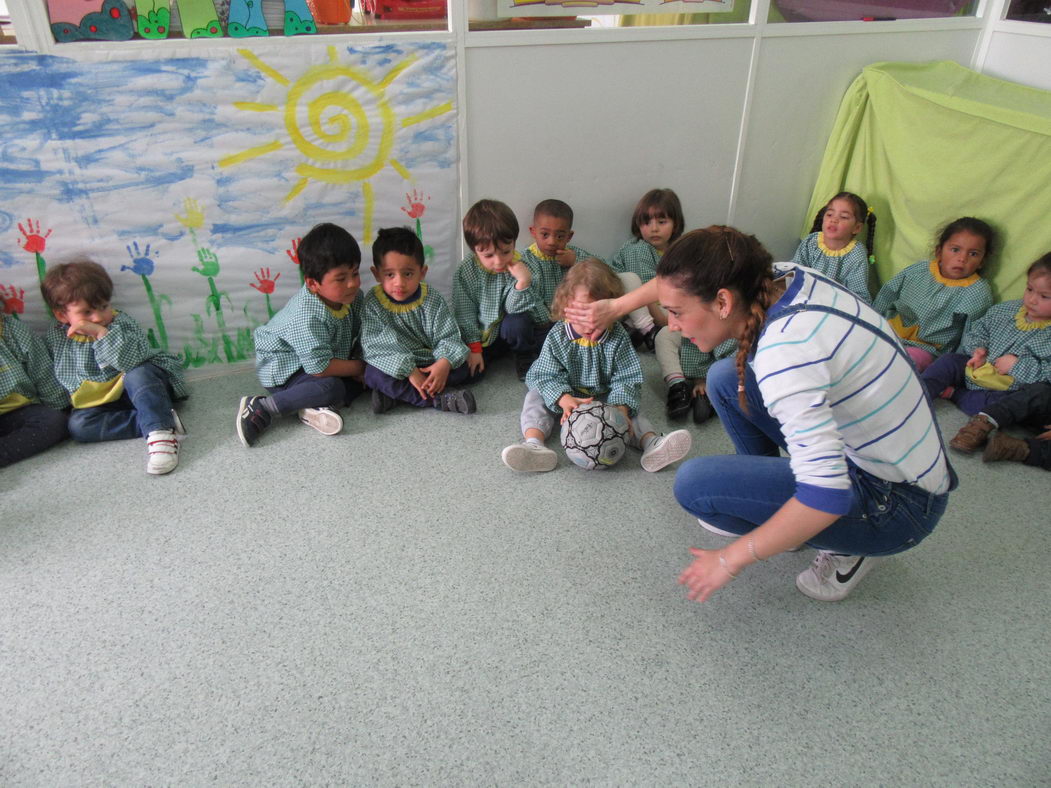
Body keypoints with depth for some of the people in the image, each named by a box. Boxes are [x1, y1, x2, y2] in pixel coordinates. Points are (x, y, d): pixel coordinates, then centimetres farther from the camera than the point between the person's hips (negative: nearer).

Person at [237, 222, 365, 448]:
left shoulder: (351, 295, -9)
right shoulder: (307, 317, -33)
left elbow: (359, 334, 9)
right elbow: (320, 368, -31)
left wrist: (364, 361, -7)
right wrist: (358, 367, -18)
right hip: (282, 370, -9)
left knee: (362, 379, -5)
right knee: (331, 387, -33)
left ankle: (315, 408, -16)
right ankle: (261, 409, -20)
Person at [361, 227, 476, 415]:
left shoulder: (433, 300, -7)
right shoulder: (372, 303, -13)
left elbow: (448, 337, -8)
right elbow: (376, 345, -21)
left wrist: (445, 363, -31)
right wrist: (409, 371, -31)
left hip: (429, 364, 3)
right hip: (394, 367, -2)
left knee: (463, 367, -18)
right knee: (375, 374, -33)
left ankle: (397, 393, -23)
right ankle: (439, 398, -33)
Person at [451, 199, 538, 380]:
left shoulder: (518, 267, -15)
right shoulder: (466, 270, -15)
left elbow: (514, 309, -19)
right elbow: (464, 312, -8)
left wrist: (523, 282, -35)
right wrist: (474, 348, -10)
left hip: (507, 331, 0)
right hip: (479, 335, 0)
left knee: (518, 322, -34)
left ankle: (525, 358, -2)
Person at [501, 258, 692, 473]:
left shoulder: (618, 338, -13)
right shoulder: (557, 336, -14)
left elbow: (627, 379, -15)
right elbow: (547, 375, -17)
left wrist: (621, 407, -35)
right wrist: (564, 399, -38)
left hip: (604, 397, 0)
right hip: (563, 396, 0)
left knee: (629, 409, -22)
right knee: (536, 397, -21)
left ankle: (651, 442, -43)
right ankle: (534, 443, -43)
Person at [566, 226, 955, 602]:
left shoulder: (785, 352, -33)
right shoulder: (779, 277, -8)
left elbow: (825, 495, -36)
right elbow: (685, 278, 12)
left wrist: (731, 559, -24)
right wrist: (615, 306, 13)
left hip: (900, 504, -8)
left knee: (694, 484, -19)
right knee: (725, 377, 7)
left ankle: (851, 548, 2)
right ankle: (768, 508, 18)